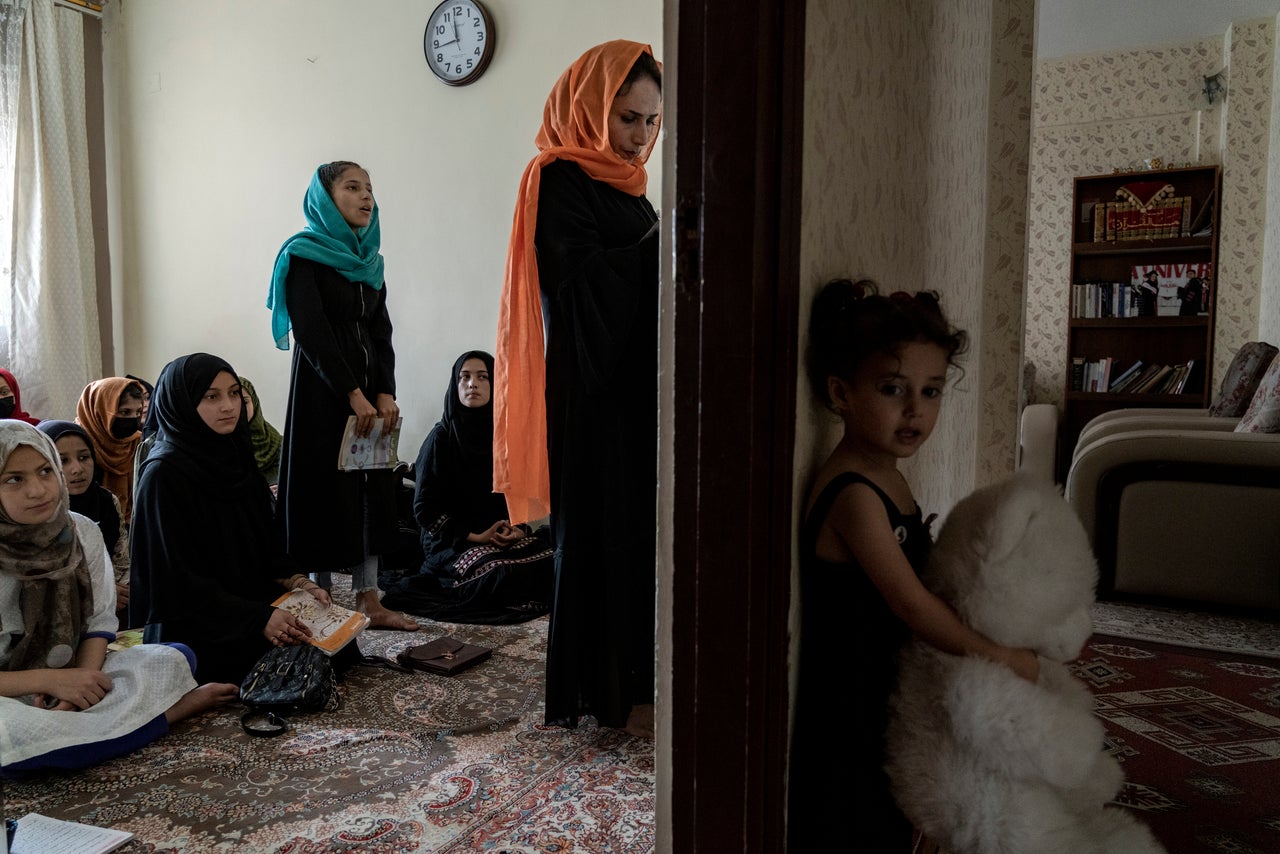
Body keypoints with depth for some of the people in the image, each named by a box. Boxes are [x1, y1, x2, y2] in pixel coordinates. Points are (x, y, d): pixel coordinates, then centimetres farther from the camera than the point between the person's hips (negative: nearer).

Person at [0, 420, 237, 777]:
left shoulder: (82, 532, -5)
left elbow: (100, 621, -1)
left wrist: (82, 680, -20)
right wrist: (52, 680, -24)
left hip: (71, 677, 4)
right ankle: (173, 709, -20)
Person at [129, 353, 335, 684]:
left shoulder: (233, 457, 7)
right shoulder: (163, 474, -16)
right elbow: (179, 577, -19)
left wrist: (296, 581, -7)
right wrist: (258, 619, -26)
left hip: (251, 600, 7)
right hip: (190, 627, -7)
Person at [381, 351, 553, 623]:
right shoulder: (441, 437, -5)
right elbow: (425, 508, -7)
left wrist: (520, 528, -10)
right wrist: (474, 536, -15)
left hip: (504, 535, 5)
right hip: (453, 542, -5)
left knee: (552, 564, -21)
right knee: (506, 576, -32)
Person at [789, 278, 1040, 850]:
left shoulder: (890, 479, 4)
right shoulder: (853, 495, -25)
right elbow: (912, 604, -23)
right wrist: (1004, 658, -13)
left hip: (885, 704, 9)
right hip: (843, 719, -9)